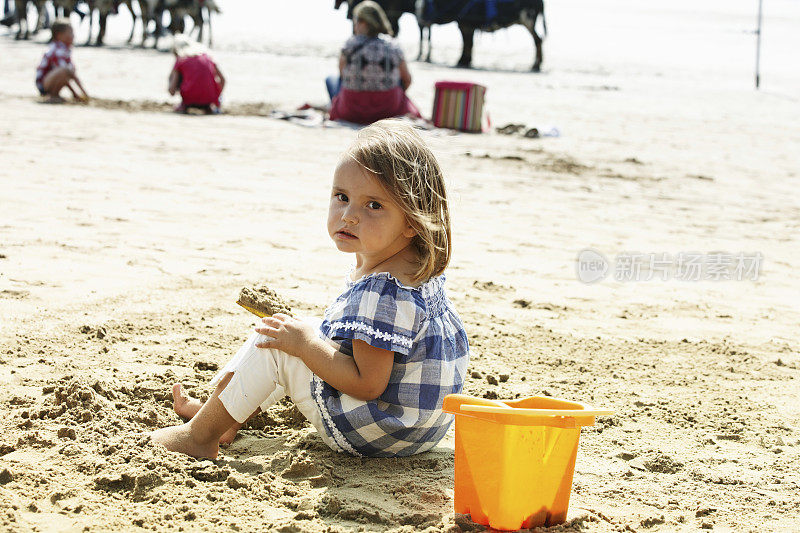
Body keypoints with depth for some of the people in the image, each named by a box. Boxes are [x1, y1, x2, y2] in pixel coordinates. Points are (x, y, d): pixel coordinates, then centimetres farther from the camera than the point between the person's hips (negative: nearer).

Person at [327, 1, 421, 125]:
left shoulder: (350, 45, -15)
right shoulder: (394, 50, -8)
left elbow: (341, 72, 2)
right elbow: (407, 80, 8)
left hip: (351, 114, -1)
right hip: (389, 112, 1)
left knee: (331, 80, 29)